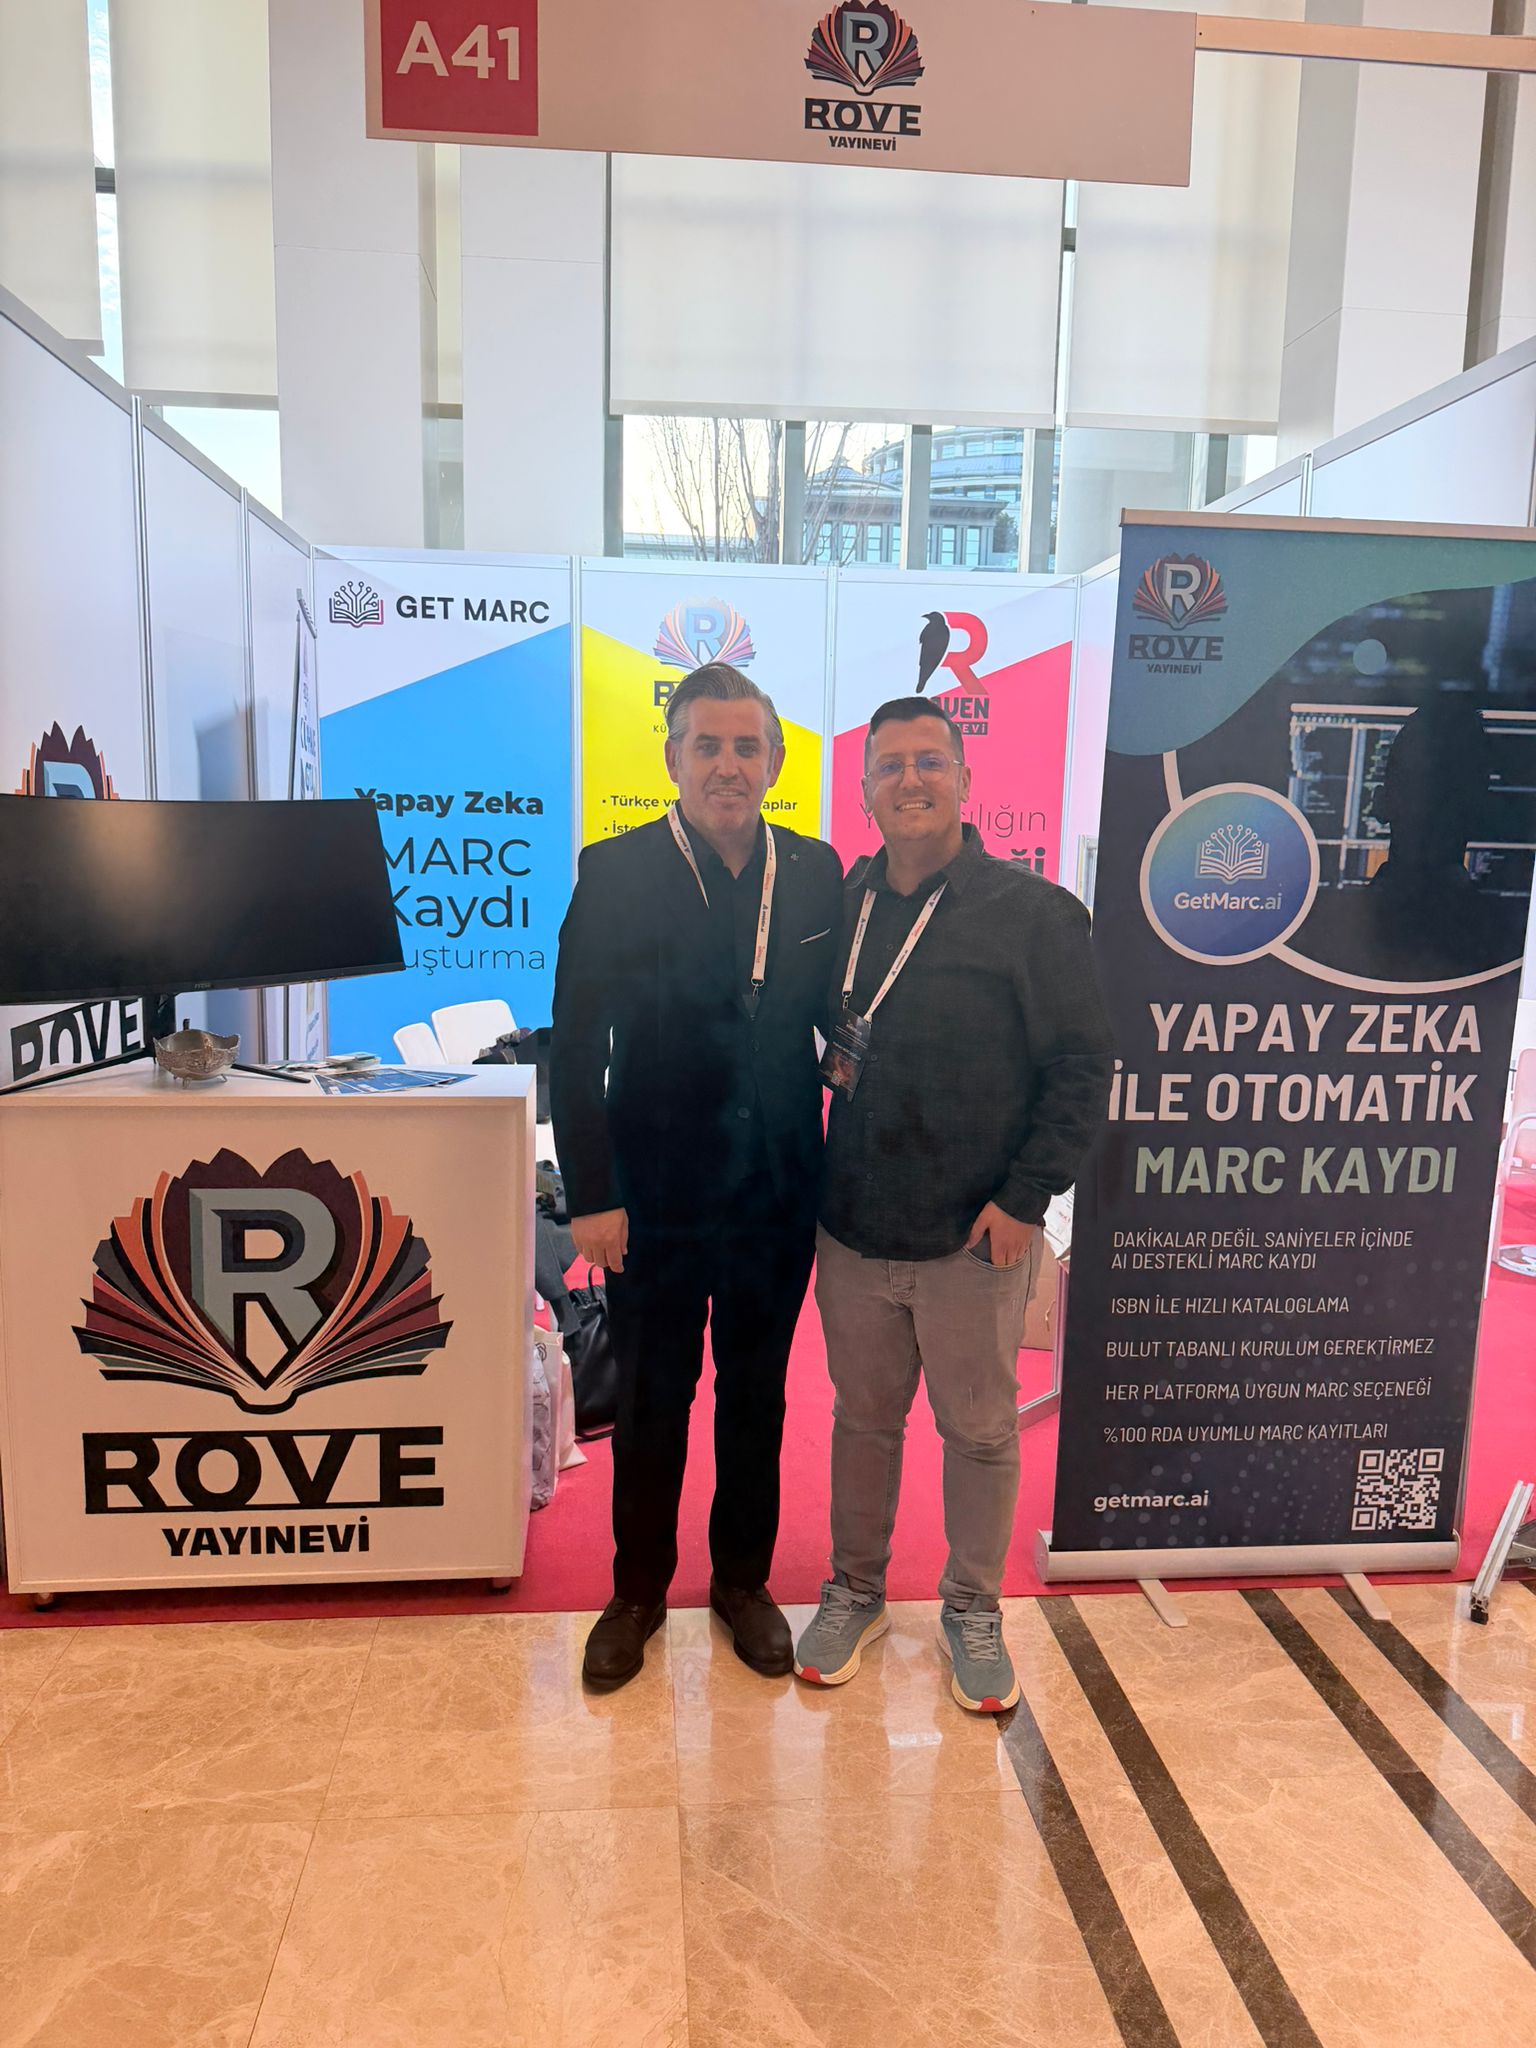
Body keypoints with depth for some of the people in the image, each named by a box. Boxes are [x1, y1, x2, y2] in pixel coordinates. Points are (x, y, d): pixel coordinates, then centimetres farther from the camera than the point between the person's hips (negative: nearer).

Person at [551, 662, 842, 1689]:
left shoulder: (817, 872, -1)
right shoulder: (616, 873, -9)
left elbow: (835, 1018, 5)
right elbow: (577, 1046, -9)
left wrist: (837, 1165, 0)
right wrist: (591, 1197, -12)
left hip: (779, 1195, 3)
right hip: (657, 1196, -2)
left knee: (757, 1397, 18)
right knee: (651, 1405, 14)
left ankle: (744, 1580, 39)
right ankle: (639, 1591, 36)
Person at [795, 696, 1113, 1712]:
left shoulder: (1034, 911, -9)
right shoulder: (842, 902, 4)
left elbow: (1082, 1069, -8)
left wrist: (1025, 1195, -13)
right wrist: (828, 1060, -4)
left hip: (976, 1239, -3)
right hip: (853, 1226, 4)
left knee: (980, 1430, 12)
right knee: (863, 1418, 18)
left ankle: (974, 1609, 34)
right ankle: (856, 1591, 38)